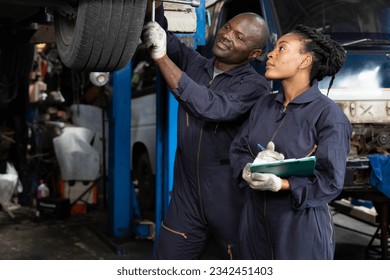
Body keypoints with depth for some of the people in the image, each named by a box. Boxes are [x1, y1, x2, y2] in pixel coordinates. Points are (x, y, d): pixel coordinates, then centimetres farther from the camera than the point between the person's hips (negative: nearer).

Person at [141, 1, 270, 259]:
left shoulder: (255, 85, -11)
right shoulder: (194, 63, 5)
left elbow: (212, 108, -26)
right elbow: (157, 29, 1)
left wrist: (162, 57, -25)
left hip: (231, 199, -4)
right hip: (186, 195, 4)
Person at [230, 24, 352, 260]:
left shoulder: (328, 114, -12)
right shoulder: (264, 105, 8)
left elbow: (330, 181, -16)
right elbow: (238, 149, 6)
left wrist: (278, 184, -27)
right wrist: (250, 169, -17)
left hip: (302, 226, -5)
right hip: (256, 220, 6)